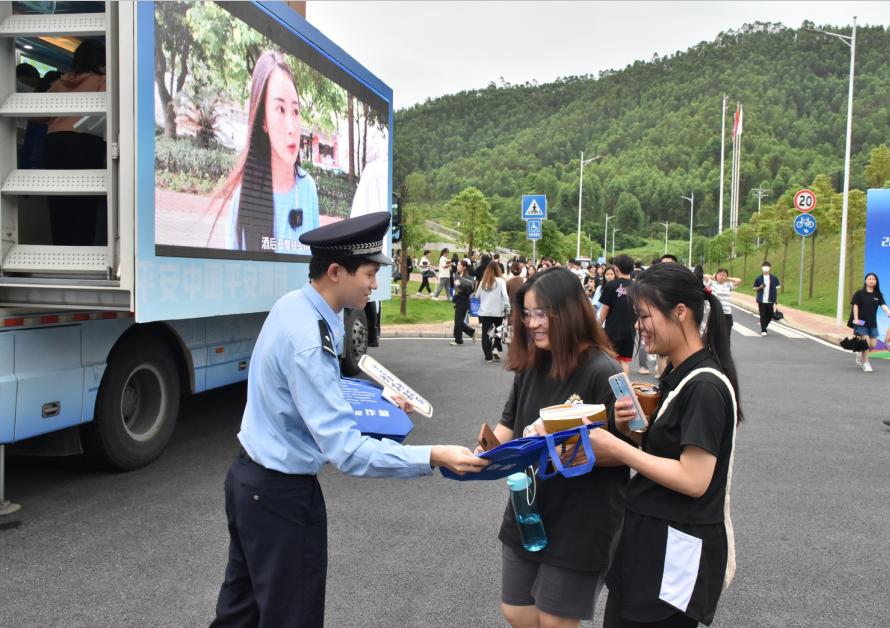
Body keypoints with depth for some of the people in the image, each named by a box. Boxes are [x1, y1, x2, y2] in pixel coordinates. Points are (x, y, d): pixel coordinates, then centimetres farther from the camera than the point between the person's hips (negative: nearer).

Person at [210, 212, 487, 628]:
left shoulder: (293, 305, -1)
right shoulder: (308, 341, -29)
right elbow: (345, 449, -32)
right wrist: (432, 457, -34)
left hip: (249, 477, 9)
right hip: (282, 492, -9)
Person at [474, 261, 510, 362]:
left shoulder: (483, 281, 3)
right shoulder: (500, 281, -5)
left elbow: (477, 295, 9)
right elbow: (505, 295, -12)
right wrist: (508, 308, -8)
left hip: (484, 312, 1)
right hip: (497, 312, -1)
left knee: (486, 334, 6)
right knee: (498, 331, 21)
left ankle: (488, 356, 4)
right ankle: (495, 348, 8)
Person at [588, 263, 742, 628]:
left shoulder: (705, 387, -21)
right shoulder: (678, 374, 8)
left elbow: (694, 479, -24)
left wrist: (617, 449, -20)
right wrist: (632, 430, -3)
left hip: (679, 553, -9)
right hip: (648, 536, 9)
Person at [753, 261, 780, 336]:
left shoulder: (774, 278, 3)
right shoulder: (758, 278, 0)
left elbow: (777, 289, 7)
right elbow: (755, 289, 4)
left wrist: (777, 299, 4)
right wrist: (760, 287, -17)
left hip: (770, 300, 2)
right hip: (761, 300, -1)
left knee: (770, 315, 5)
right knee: (763, 315, -2)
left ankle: (764, 326, 29)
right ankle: (763, 330, 4)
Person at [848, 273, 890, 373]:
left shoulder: (878, 295, 6)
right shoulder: (859, 293, -2)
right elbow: (855, 305, -5)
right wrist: (856, 318, -15)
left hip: (872, 323, 4)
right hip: (861, 322, -4)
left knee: (873, 344, 4)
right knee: (866, 341, -8)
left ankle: (860, 353, 33)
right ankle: (865, 363, 6)